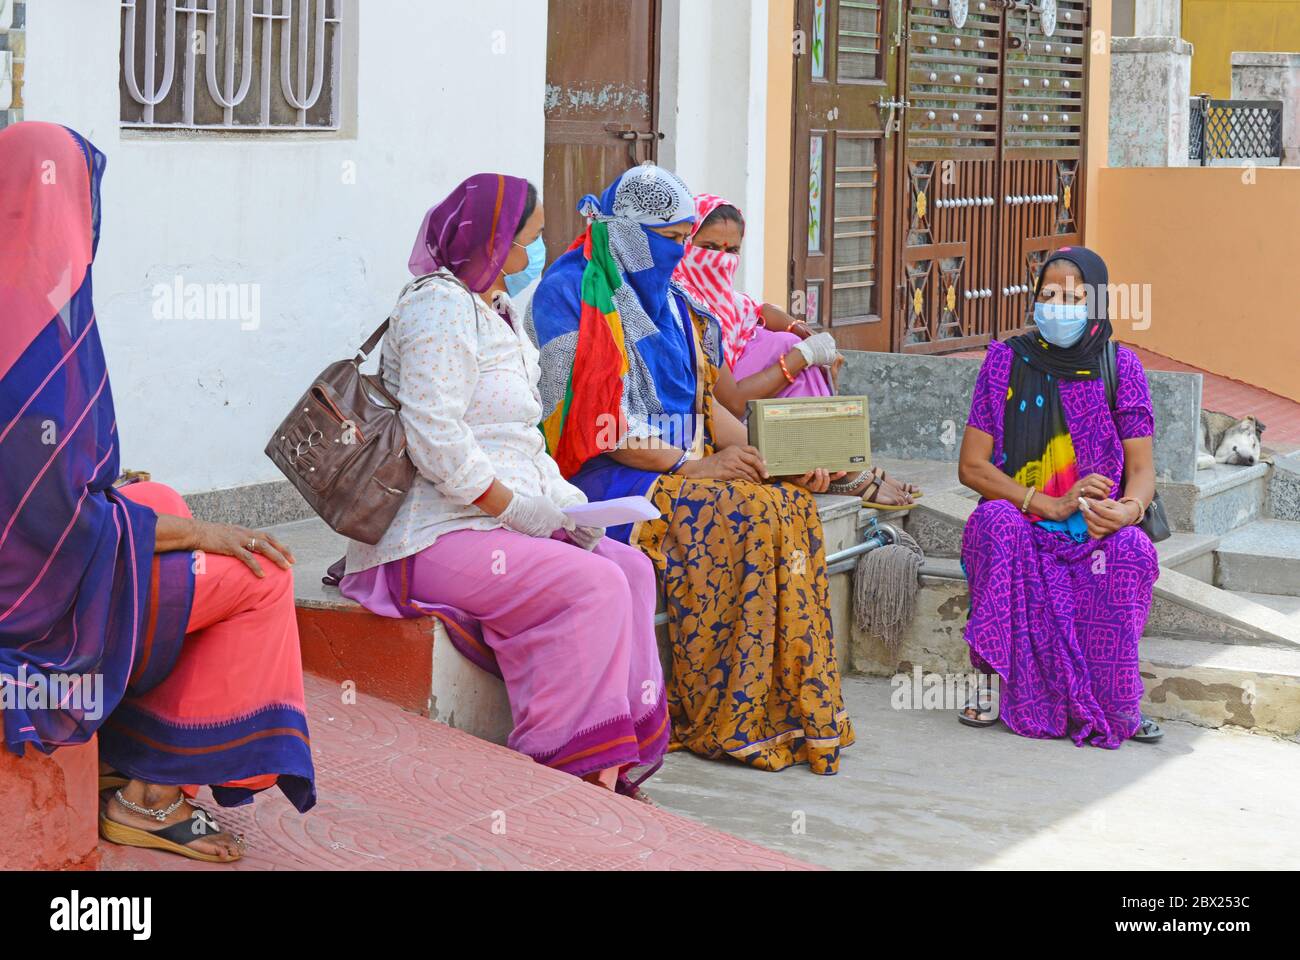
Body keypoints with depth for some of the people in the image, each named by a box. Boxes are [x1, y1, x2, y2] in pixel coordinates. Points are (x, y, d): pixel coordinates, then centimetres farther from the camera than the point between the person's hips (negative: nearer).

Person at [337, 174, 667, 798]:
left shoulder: (494, 313, 21)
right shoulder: (440, 309, -12)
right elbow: (436, 440, -23)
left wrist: (561, 497, 7)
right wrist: (518, 508, -19)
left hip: (494, 520, 10)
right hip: (433, 538, -10)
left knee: (631, 569, -3)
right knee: (592, 585, -22)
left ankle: (608, 767, -7)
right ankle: (576, 765, -16)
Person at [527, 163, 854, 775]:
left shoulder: (669, 299, 18)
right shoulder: (570, 294, -7)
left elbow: (703, 401, 17)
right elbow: (593, 420, -15)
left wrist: (769, 457, -1)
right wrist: (692, 465, -19)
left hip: (686, 463, 8)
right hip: (606, 475, -7)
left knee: (792, 504, -17)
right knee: (739, 512, -29)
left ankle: (795, 705, -16)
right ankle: (726, 722, -21)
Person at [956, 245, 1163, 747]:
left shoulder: (1120, 366, 3)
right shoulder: (1007, 360, -1)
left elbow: (1142, 470, 0)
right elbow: (972, 466, -5)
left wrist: (1127, 509, -25)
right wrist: (1052, 506, -18)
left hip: (1097, 529, 1)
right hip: (1021, 524, 0)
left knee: (1131, 550, -32)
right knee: (997, 522, -35)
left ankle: (1115, 697, -16)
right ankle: (992, 680, -22)